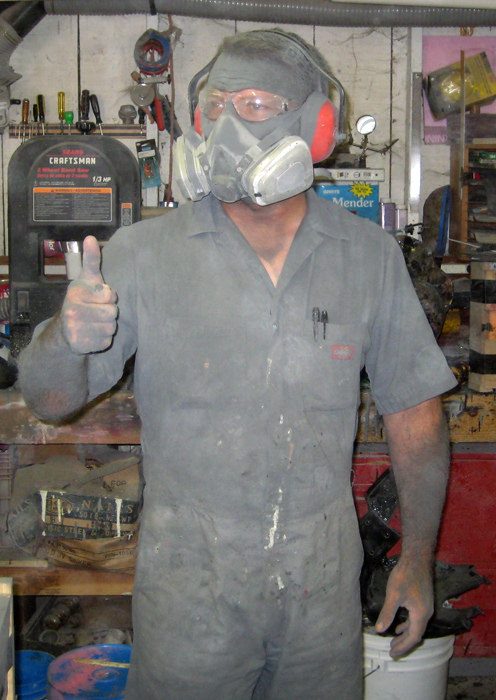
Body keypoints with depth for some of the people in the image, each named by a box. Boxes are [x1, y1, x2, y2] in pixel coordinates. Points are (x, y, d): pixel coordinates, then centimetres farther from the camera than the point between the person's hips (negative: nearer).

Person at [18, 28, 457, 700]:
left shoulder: (372, 256, -2)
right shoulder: (142, 253, -8)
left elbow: (414, 412, 4)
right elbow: (50, 400, -7)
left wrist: (418, 558, 5)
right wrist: (66, 337, -30)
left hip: (324, 588, 2)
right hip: (189, 587, -1)